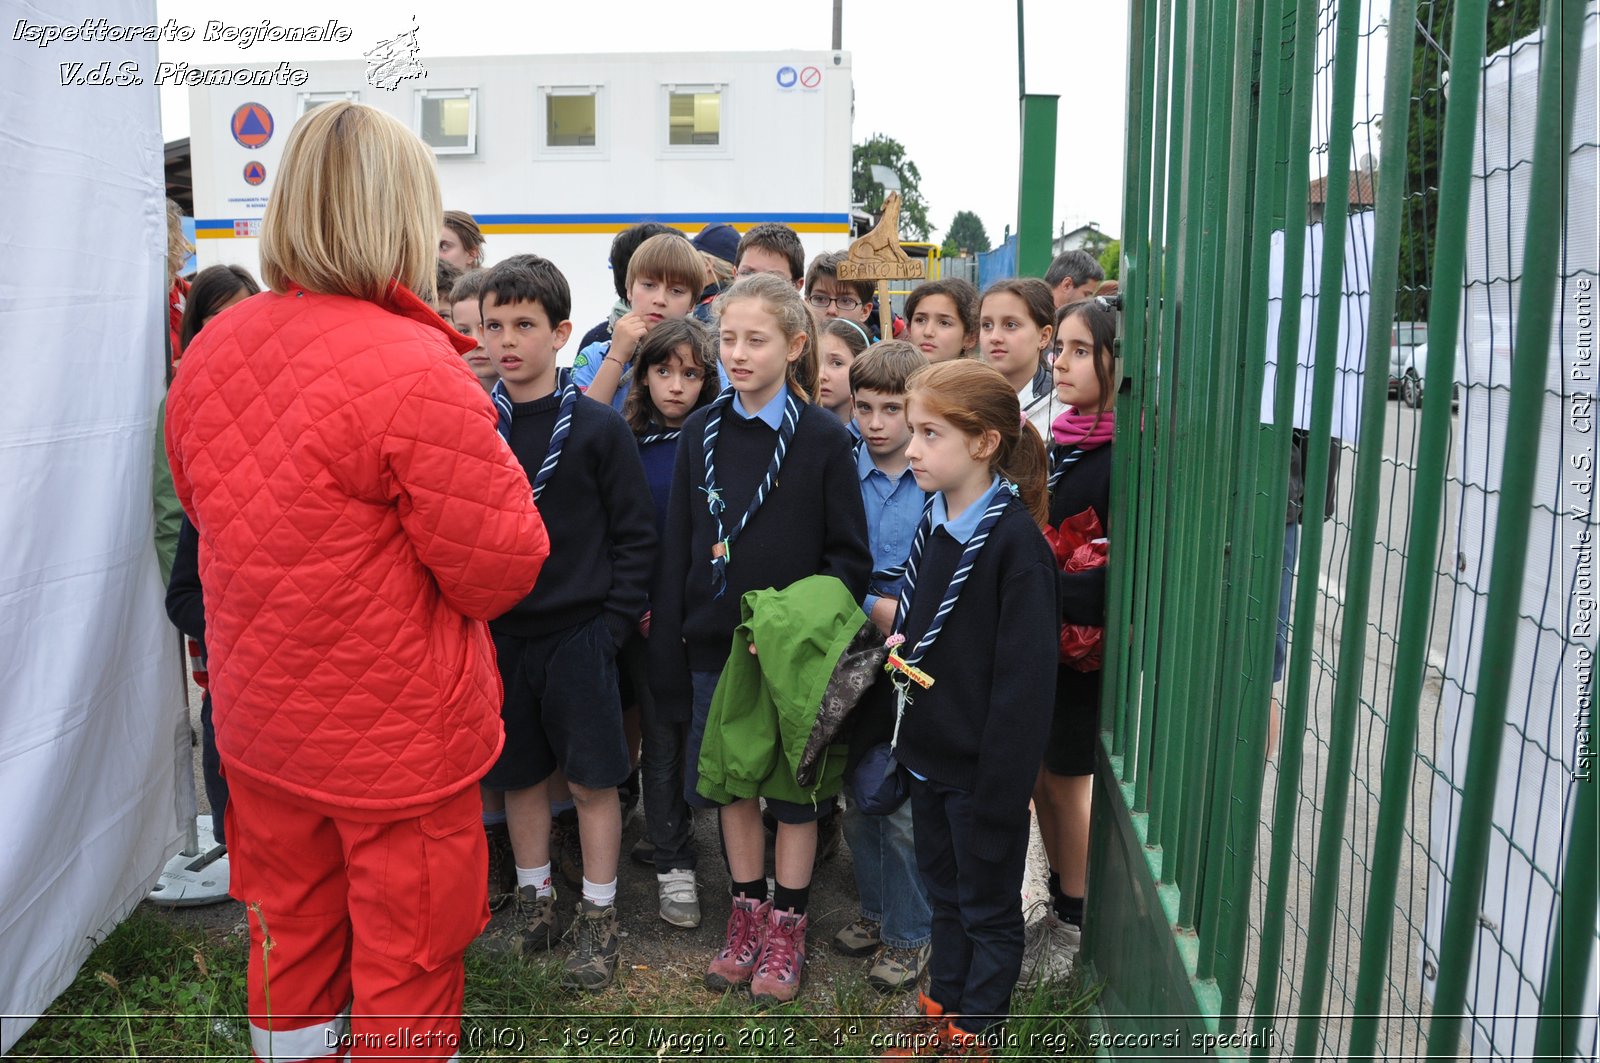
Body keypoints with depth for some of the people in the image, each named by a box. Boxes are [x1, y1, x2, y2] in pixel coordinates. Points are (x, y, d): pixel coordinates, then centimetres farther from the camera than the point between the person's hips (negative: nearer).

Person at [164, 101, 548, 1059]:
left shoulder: (210, 350, -4)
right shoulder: (416, 371, -26)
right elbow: (502, 572, -19)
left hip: (259, 719, 7)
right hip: (398, 734, -6)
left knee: (290, 930, 25)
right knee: (405, 956, 14)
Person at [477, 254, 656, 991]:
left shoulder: (598, 427, -6)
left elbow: (634, 535, -4)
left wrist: (614, 623, -9)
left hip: (578, 633, -3)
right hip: (495, 632, 3)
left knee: (592, 779, 5)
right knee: (518, 775, 15)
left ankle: (598, 919, 22)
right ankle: (534, 899, 35)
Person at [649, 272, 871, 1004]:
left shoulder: (823, 437, -7)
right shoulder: (702, 431, 3)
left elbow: (850, 556, -6)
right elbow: (677, 547, 4)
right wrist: (667, 645, 1)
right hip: (716, 643, 4)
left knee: (794, 791, 10)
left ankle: (785, 932, 27)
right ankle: (746, 917, 33)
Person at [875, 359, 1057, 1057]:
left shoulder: (1015, 541, -20)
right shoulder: (933, 524, 5)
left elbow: (1025, 679, -21)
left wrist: (1002, 785, -20)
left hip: (981, 766, -8)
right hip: (928, 753, 8)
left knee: (989, 906, 13)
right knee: (944, 893, 22)